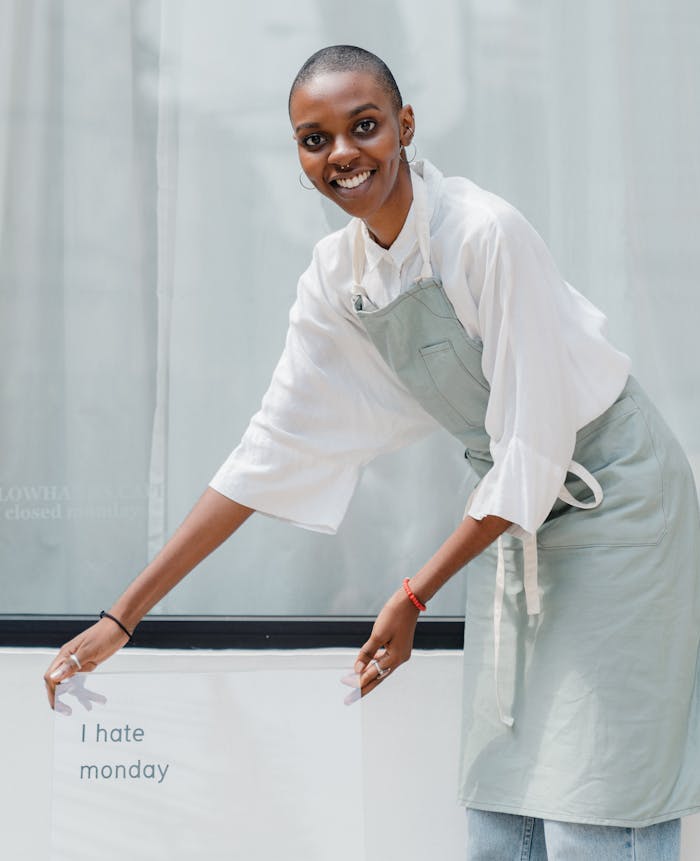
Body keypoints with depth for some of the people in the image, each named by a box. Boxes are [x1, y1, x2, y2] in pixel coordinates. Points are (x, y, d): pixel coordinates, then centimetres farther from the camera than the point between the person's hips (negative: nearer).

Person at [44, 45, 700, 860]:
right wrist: (122, 618, -4)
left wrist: (413, 596, -18)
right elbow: (274, 450, -1)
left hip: (607, 499, -7)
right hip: (510, 518, 7)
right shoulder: (337, 273, -3)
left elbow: (533, 451, -23)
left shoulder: (486, 235, -24)